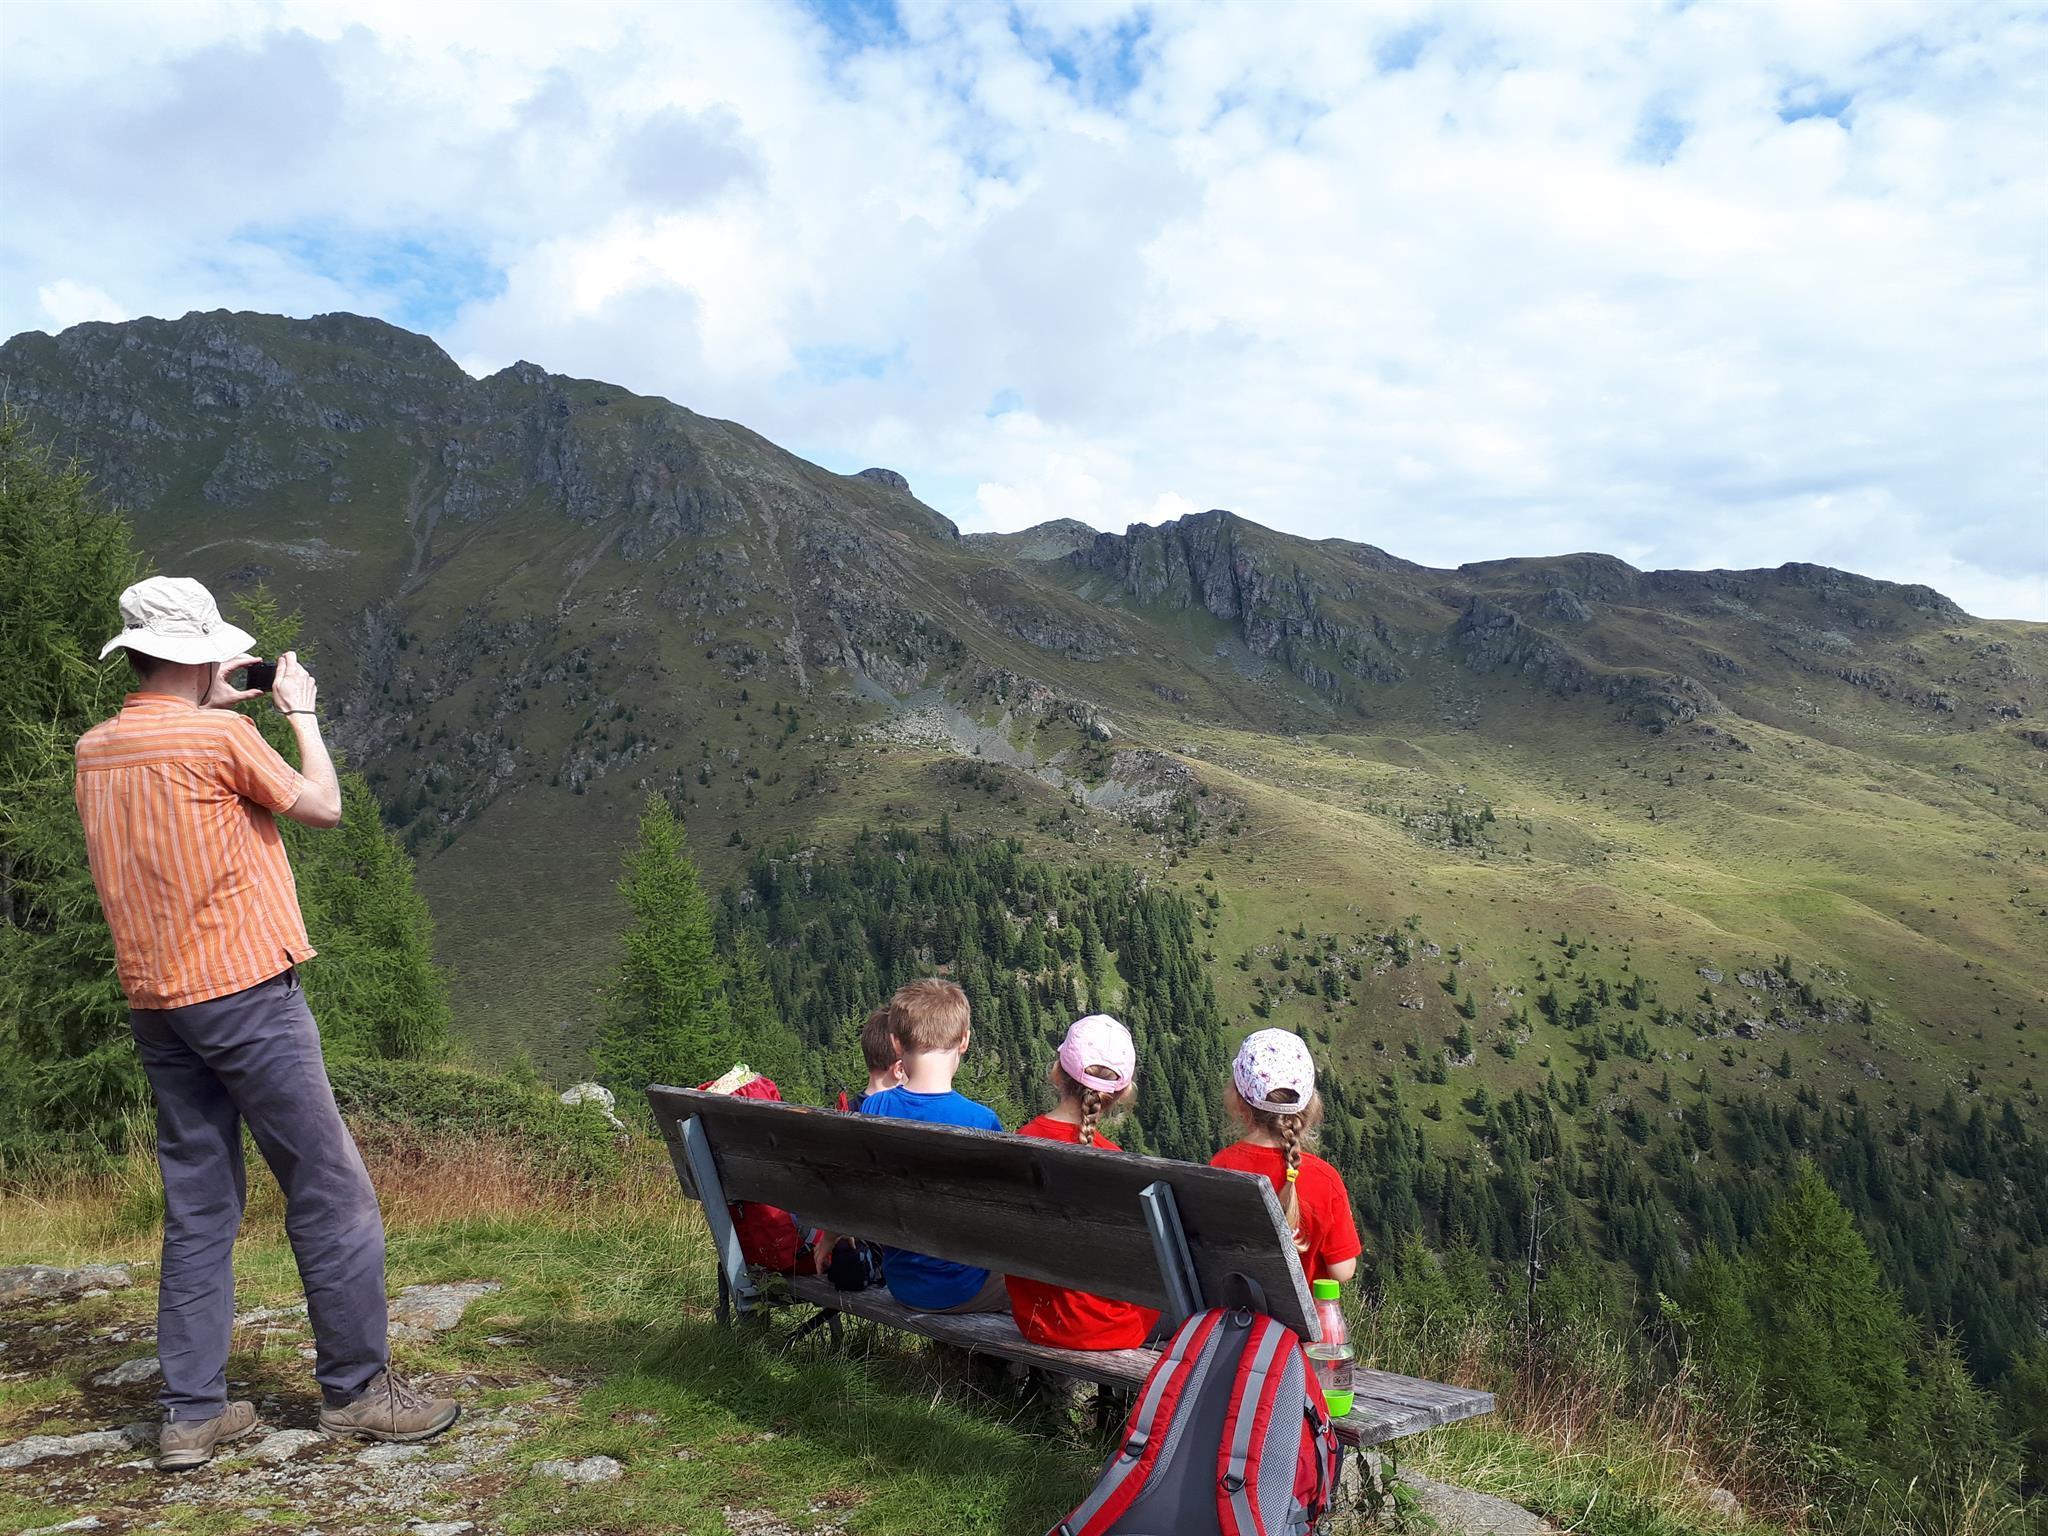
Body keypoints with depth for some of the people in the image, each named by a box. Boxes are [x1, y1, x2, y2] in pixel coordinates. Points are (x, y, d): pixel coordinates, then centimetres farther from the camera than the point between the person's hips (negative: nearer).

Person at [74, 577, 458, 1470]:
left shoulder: (94, 752, 10)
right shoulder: (221, 737, -11)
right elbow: (323, 805, 0)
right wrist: (300, 710, 11)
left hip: (156, 1005, 8)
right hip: (245, 993, -8)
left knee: (198, 1207, 12)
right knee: (330, 1192, 1)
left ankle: (192, 1413, 14)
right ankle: (355, 1389, 7)